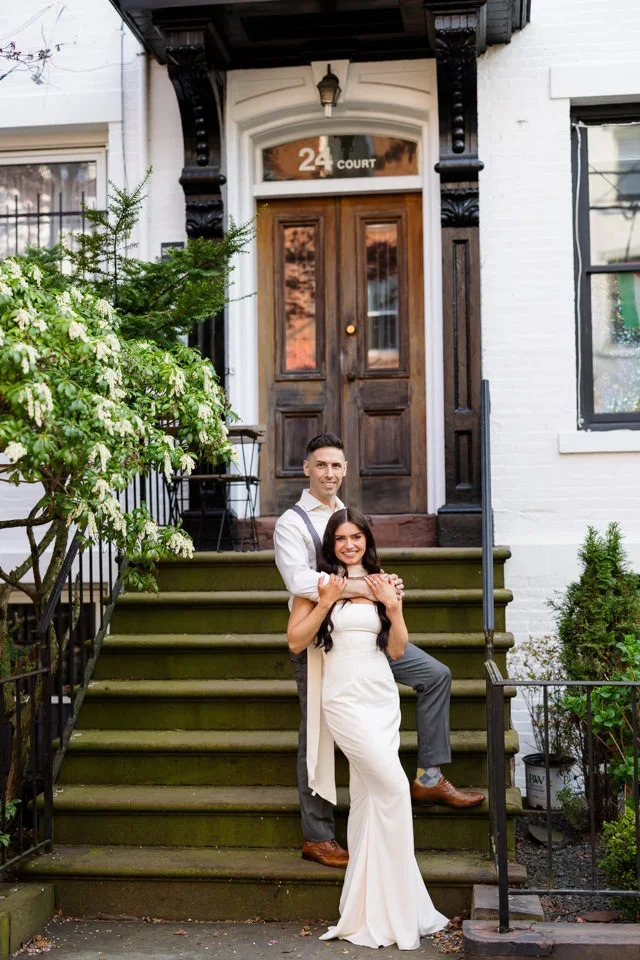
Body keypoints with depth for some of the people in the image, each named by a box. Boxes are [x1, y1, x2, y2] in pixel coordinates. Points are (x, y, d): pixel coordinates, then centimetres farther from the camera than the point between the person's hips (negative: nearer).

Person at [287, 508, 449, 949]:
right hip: (346, 699, -5)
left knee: (370, 797, 8)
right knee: (394, 787, -13)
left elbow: (397, 650, 11)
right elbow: (296, 641, -3)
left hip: (384, 698, 5)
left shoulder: (382, 584, 11)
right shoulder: (320, 583, 1)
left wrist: (394, 608, -3)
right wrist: (326, 601, -10)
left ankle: (369, 909, 16)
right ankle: (402, 908, -1)